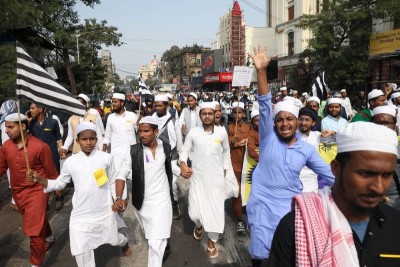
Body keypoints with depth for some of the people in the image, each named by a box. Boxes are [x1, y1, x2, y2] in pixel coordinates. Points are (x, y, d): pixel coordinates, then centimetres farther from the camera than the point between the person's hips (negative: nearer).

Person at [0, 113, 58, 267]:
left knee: (33, 229, -3)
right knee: (38, 221, 26)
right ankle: (49, 237, 55)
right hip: (17, 192, 6)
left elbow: (51, 170, -10)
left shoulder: (40, 146, -19)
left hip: (36, 191, -6)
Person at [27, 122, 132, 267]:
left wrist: (118, 197, -8)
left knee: (113, 238, 21)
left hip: (105, 211, 0)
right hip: (81, 214, 1)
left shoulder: (106, 158, -8)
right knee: (80, 250, 0)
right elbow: (59, 183, 5)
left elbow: (114, 179, 2)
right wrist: (39, 179, -8)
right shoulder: (70, 161, -4)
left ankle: (124, 243, 59)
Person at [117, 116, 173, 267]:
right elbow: (122, 174, -12)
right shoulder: (133, 151, -11)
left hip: (162, 200, -1)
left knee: (156, 243, -8)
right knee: (151, 237, 23)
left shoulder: (166, 147, -5)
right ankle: (165, 247, 55)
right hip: (141, 202, 2)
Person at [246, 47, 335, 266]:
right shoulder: (268, 137, -7)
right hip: (263, 203, -2)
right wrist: (261, 70, -27)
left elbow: (329, 174, 10)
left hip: (290, 204, 2)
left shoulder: (307, 149, 2)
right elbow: (265, 105, -18)